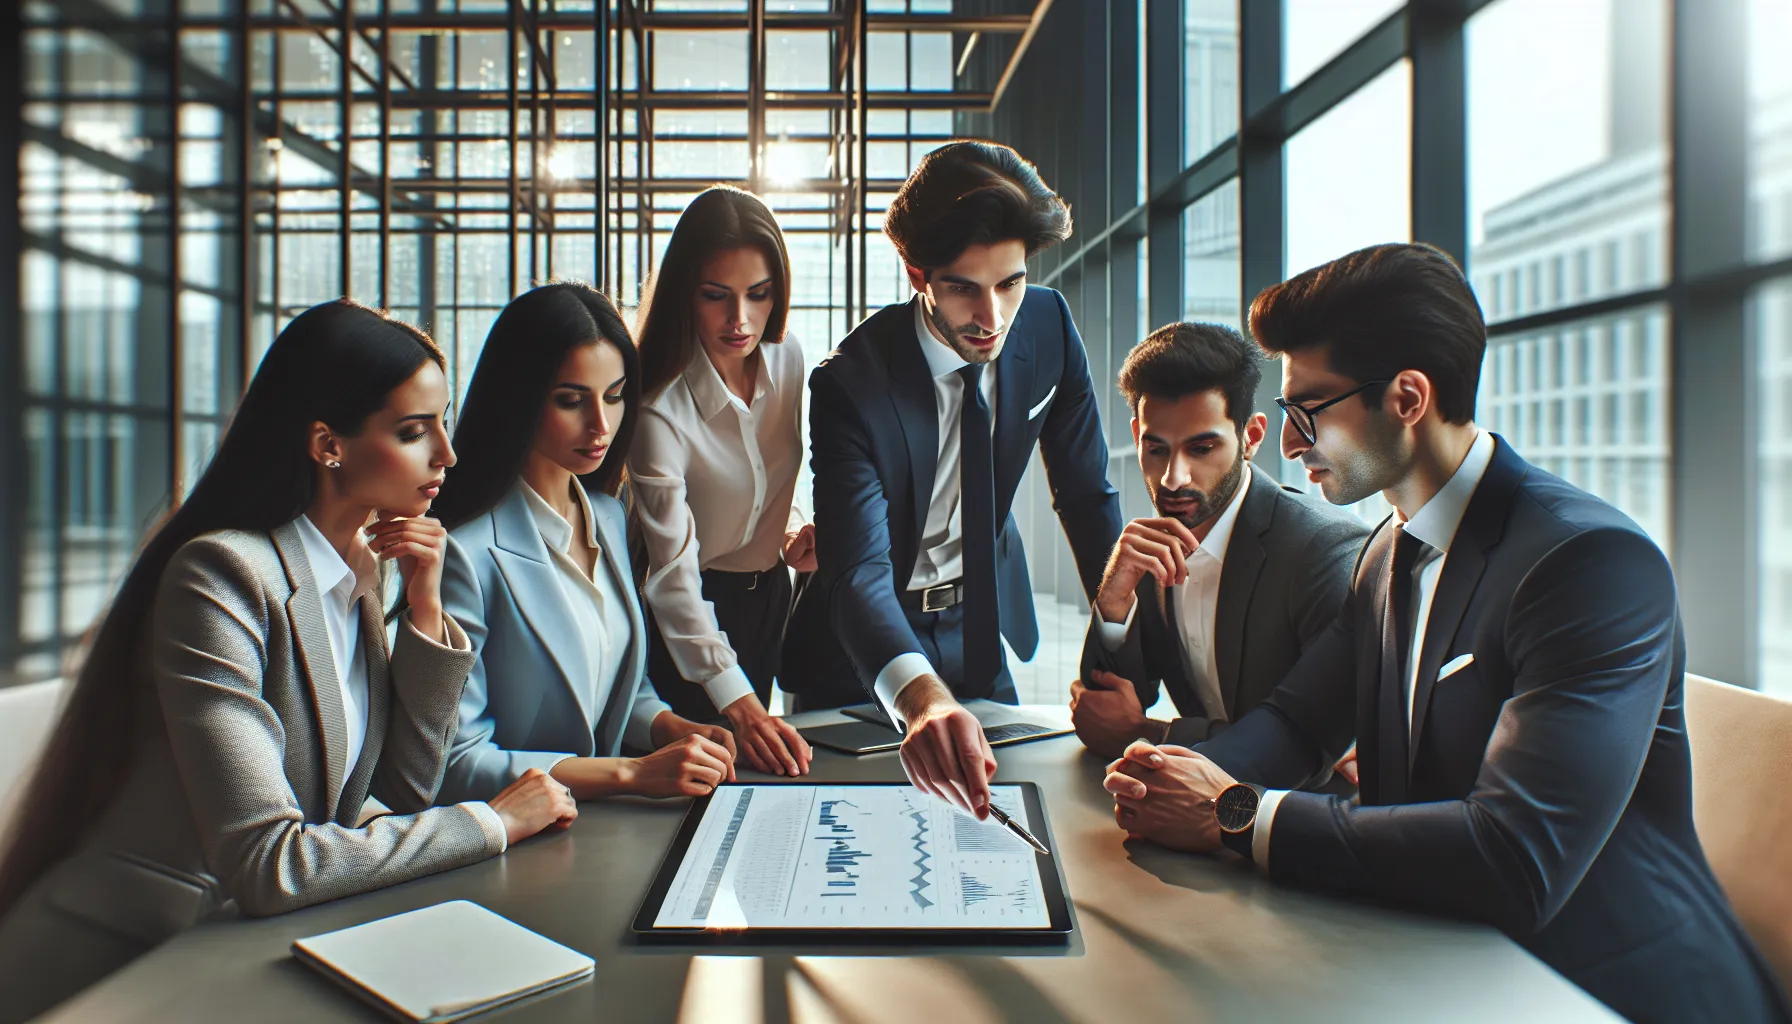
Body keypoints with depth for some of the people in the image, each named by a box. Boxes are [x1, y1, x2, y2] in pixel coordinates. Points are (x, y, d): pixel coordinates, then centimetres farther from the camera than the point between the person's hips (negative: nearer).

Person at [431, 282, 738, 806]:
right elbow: (458, 761, -17)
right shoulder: (467, 550, -19)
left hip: (602, 820, 7)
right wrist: (632, 773, -22)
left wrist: (671, 727, -4)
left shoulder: (607, 515, 7)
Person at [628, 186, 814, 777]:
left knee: (764, 760, 20)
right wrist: (738, 703, -39)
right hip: (694, 609, -6)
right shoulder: (661, 405, -28)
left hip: (768, 592, 6)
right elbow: (673, 572, -31)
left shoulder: (786, 358, -7)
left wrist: (792, 534, -8)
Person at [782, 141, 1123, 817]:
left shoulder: (1049, 326, -14)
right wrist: (922, 698, -59)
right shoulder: (849, 384, -29)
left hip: (982, 618, 4)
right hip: (868, 634, -4)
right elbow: (857, 572, -39)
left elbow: (1085, 493, -3)